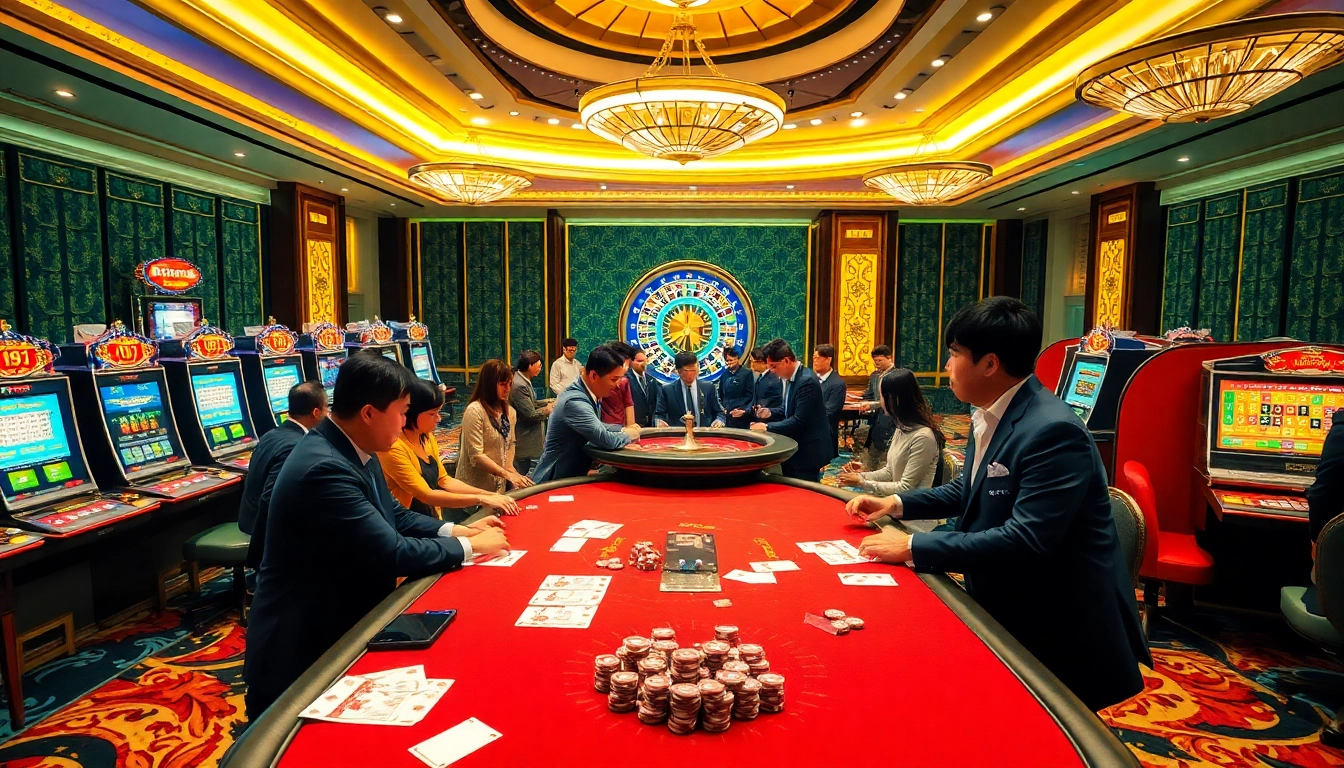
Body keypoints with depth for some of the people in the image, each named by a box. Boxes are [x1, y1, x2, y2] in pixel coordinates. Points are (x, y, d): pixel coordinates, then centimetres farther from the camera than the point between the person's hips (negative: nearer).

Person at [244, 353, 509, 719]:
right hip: (304, 650, -9)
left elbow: (395, 515, 12)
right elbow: (395, 554, -27)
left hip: (344, 624, 9)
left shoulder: (354, 450, 0)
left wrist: (456, 530, -1)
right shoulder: (324, 469, -30)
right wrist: (469, 547, -14)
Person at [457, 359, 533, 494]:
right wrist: (507, 474, -23)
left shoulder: (509, 412, 6)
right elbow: (476, 456, -21)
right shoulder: (475, 411, -17)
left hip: (499, 486, 6)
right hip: (475, 487, -6)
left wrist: (509, 469, -2)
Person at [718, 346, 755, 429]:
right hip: (727, 414, 4)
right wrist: (723, 408, 5)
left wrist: (743, 410, -12)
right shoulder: (725, 374, 11)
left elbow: (750, 395, -4)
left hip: (742, 416, -4)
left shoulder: (747, 373, -2)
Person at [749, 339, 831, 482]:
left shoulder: (807, 381, -23)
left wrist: (767, 427, -23)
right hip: (793, 448, 9)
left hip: (807, 450, -9)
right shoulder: (788, 378, 5)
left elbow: (799, 420, -27)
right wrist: (770, 413, -2)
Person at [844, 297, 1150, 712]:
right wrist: (896, 503, 7)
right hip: (1008, 609, 8)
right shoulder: (989, 417, 2)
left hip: (1065, 632, -8)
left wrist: (913, 548, -27)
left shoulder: (1053, 431, -27)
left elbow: (1025, 541, -32)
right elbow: (971, 490, 19)